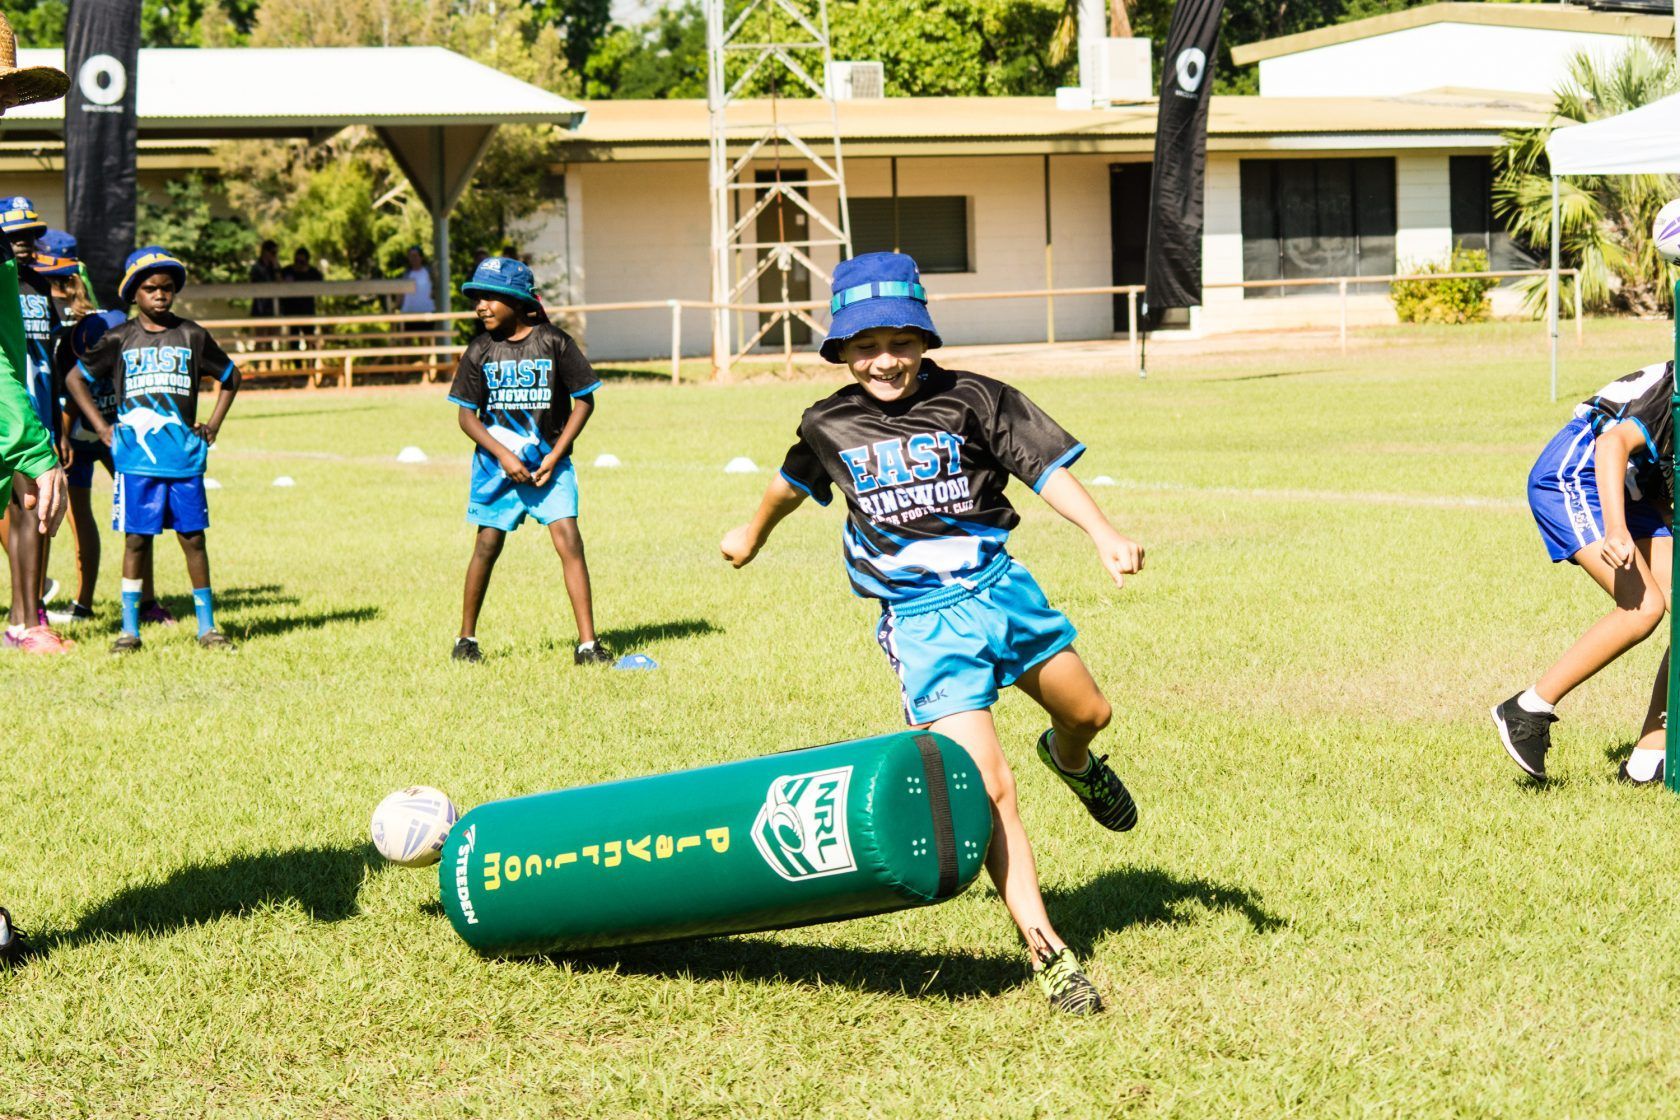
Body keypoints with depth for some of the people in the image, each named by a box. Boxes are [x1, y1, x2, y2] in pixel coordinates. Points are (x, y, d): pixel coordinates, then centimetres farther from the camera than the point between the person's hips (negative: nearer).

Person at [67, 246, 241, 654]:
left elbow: (230, 376, 20)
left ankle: (207, 627, 8)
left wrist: (213, 425, 11)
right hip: (136, 457, -1)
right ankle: (129, 629, 6)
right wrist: (102, 428, 5)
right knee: (137, 538, 1)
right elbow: (77, 379, 12)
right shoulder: (120, 339, 4)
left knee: (193, 537, 2)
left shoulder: (192, 336, 7)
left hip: (184, 457, 1)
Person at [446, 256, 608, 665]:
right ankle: (467, 638, 22)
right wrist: (503, 456, -12)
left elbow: (584, 401, -2)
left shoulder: (554, 343, -6)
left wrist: (556, 456, -9)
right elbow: (467, 415, 1)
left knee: (568, 540, -13)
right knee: (487, 546, 5)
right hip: (496, 462, 2)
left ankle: (588, 643, -11)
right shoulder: (480, 351, -1)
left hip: (549, 462, -2)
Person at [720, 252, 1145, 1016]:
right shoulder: (829, 425, 3)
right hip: (922, 617, -1)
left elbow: (1046, 467, -8)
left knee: (1088, 713, 14)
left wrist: (1103, 534, -24)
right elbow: (794, 481, 25)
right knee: (985, 787, -13)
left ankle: (1070, 760, 55)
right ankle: (1045, 952, -11)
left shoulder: (971, 400, -4)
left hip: (998, 585, 1)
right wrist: (752, 535, 44)